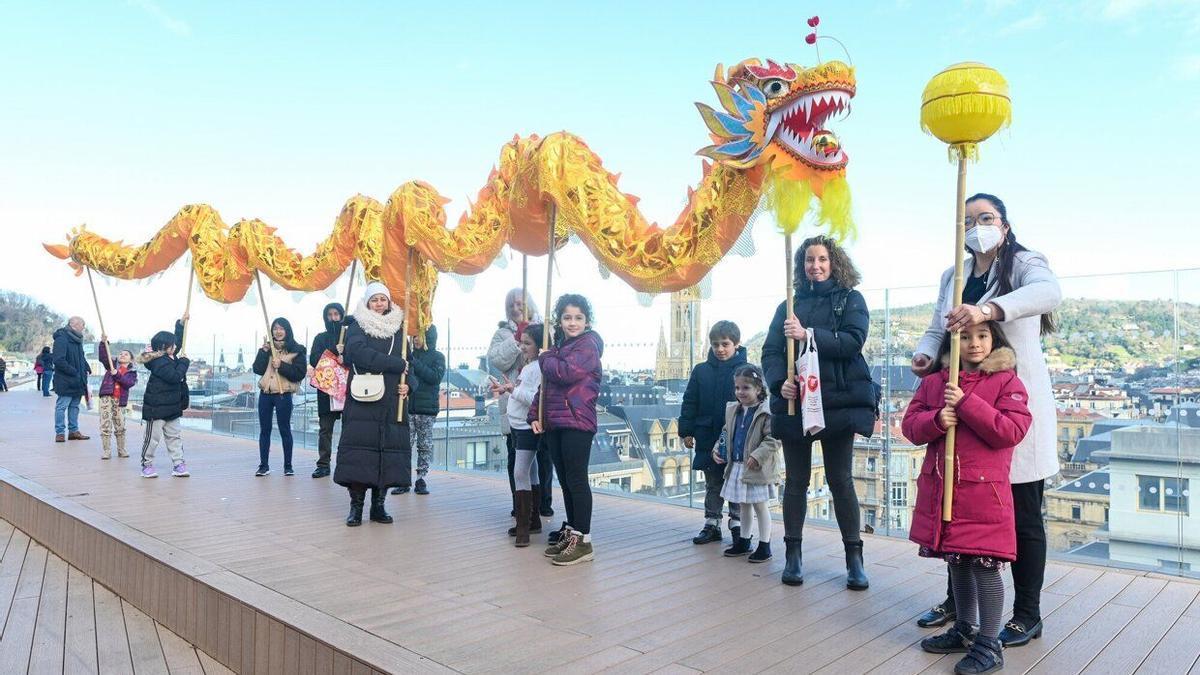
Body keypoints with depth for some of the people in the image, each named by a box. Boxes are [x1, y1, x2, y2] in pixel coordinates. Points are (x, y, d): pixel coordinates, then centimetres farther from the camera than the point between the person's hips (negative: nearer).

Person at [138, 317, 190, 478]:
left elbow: (178, 339, 24)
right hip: (156, 408, -9)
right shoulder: (159, 362, -18)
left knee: (175, 435, 7)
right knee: (153, 437, 2)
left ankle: (178, 464, 9)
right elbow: (175, 376, -26)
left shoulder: (170, 357, 9)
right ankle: (147, 464, 15)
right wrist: (184, 362, -13)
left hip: (171, 407, 9)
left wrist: (181, 323, 19)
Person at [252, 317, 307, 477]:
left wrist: (281, 366, -18)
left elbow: (300, 374, -9)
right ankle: (264, 465, 14)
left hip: (283, 394, -4)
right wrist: (263, 352, -8)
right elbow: (257, 370, 1)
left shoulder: (297, 350, -2)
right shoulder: (267, 347, 12)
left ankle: (288, 466, 10)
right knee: (264, 430, 7)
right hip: (265, 393, 4)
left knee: (285, 430, 1)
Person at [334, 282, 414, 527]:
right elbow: (359, 353, -13)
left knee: (388, 451, 0)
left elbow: (410, 361, 16)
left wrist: (408, 384, -5)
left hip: (391, 403, 3)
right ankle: (356, 505, 1)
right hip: (363, 400, -3)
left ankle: (378, 504, 10)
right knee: (359, 450, -7)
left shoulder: (399, 328, 15)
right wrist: (398, 365, -14)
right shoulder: (357, 326, 5)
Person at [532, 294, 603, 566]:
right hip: (554, 423, 8)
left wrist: (545, 359, -3)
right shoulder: (559, 346, 19)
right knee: (564, 480, 13)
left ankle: (583, 541, 0)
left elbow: (566, 373, -22)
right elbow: (546, 384, 19)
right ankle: (570, 532, 23)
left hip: (577, 423, -8)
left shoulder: (588, 345, -6)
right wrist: (535, 414, 7)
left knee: (576, 480, -6)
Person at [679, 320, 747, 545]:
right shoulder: (701, 370, 2)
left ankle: (737, 525, 21)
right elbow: (690, 403, 4)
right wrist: (687, 431, 0)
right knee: (712, 484, 14)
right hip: (708, 438, 3)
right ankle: (712, 525, 23)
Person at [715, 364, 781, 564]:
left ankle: (764, 545, 15)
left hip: (757, 469, -7)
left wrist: (758, 456, -26)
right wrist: (717, 449, 6)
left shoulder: (766, 413, -15)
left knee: (760, 506, 4)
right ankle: (743, 542, 31)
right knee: (744, 505, 19)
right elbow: (726, 433, 20)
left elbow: (773, 439, -19)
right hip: (737, 466, 7)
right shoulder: (732, 411, 8)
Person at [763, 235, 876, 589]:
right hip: (794, 401, 2)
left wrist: (808, 334, -22)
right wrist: (780, 381, -15)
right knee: (796, 480, 6)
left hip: (838, 401, -2)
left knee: (840, 480, -1)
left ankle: (854, 559, 10)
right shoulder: (789, 306, 13)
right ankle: (793, 555, 15)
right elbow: (770, 351, 5)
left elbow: (853, 340, -10)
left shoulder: (850, 299, 7)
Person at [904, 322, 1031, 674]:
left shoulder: (1006, 381, -4)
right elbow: (910, 423, 6)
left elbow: (1012, 430, -14)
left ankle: (989, 644, 11)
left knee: (985, 564, -2)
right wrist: (936, 420, -15)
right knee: (957, 562, 18)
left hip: (984, 492, -5)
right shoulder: (934, 382, 8)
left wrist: (966, 403, -20)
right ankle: (964, 629, 34)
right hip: (940, 489, 5)